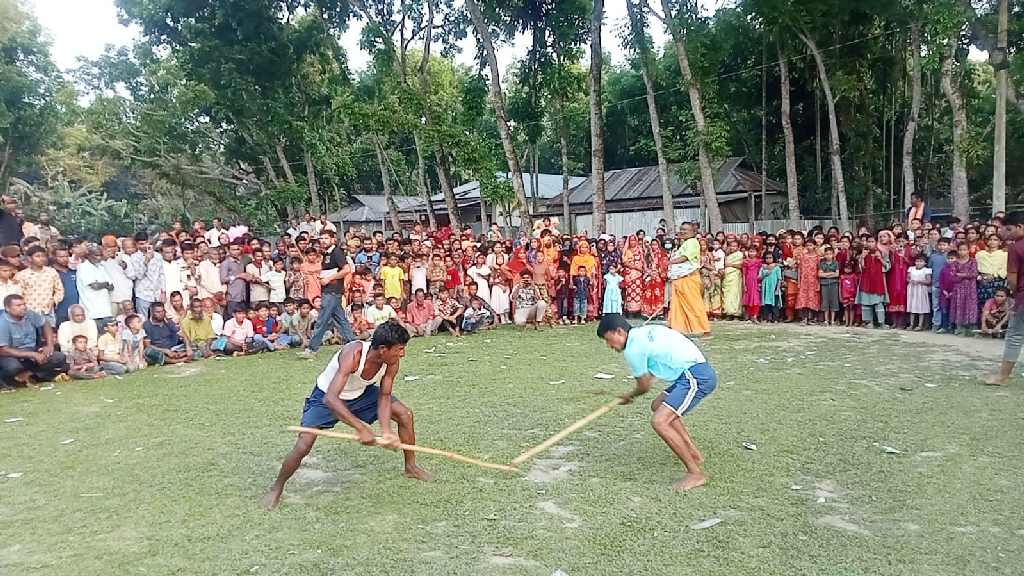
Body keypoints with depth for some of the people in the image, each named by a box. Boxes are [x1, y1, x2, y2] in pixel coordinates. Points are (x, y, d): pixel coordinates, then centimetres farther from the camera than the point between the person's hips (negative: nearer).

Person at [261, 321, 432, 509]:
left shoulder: (392, 361, -23)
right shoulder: (352, 355, -41)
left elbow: (384, 397, -14)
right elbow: (330, 399, -48)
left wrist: (386, 432, -29)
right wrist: (361, 428, -53)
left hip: (362, 394, 6)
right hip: (327, 397, -5)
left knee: (405, 414, -3)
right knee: (303, 446, -17)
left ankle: (411, 467, 18)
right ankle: (276, 489, 10)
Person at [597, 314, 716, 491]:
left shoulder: (633, 349, -9)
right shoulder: (645, 331, 17)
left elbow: (644, 387, 3)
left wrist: (630, 396, 22)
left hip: (696, 378, -10)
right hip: (701, 372, 10)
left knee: (659, 422, -15)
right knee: (658, 406, 23)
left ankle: (695, 473, -8)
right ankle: (694, 454, 30)